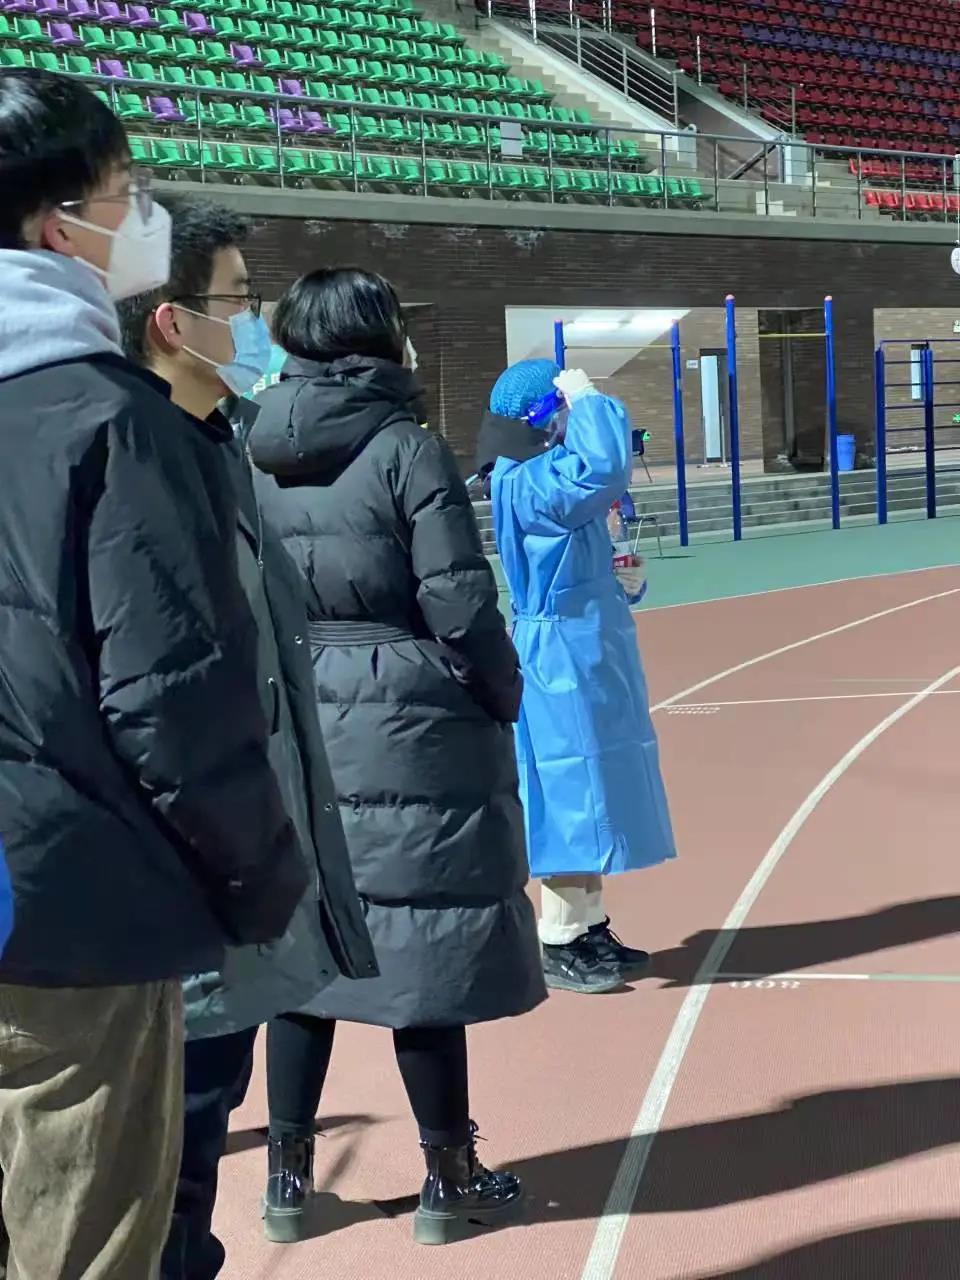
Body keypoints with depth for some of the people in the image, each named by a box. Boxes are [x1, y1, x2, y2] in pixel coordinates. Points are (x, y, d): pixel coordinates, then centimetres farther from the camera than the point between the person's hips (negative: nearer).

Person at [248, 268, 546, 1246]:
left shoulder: (254, 459, 5)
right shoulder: (408, 452, -10)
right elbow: (460, 608, -12)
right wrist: (502, 706, 1)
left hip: (291, 731, 5)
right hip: (410, 735, -5)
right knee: (423, 953, 3)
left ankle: (288, 1176, 21)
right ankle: (450, 1181, 15)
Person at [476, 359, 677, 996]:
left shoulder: (550, 476, 15)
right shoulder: (525, 482, -17)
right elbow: (605, 469, -33)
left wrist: (623, 579, 2)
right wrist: (589, 397, -19)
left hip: (589, 653, 10)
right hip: (562, 657, -10)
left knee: (592, 794, 14)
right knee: (571, 796, -6)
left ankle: (592, 928, 22)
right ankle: (558, 947, 2)